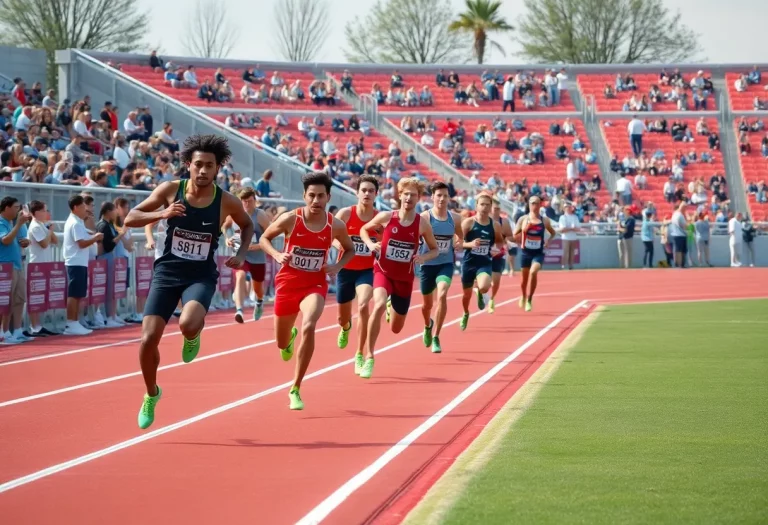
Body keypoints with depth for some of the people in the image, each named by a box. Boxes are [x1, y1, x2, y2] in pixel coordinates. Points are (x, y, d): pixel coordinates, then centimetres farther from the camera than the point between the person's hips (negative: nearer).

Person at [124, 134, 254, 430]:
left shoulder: (227, 202, -7)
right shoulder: (171, 190, -8)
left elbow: (247, 225, 15)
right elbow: (130, 219, -5)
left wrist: (241, 254, -1)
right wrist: (162, 213, -21)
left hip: (201, 276, -1)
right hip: (167, 272, 1)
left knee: (188, 325, -31)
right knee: (148, 338, -7)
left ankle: (192, 337, 10)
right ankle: (151, 395, 20)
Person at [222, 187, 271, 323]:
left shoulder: (260, 216, -12)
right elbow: (224, 227, 19)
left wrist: (256, 246, -26)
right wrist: (227, 239, 0)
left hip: (257, 257, -1)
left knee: (258, 287, 18)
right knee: (240, 277, -29)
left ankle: (260, 302, 56)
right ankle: (239, 310, -42)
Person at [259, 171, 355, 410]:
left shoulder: (336, 226, -9)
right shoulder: (290, 219, -14)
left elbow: (350, 249, 10)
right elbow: (264, 238, 0)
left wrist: (337, 267, -8)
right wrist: (277, 255, -19)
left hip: (315, 285, -1)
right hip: (288, 282, 1)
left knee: (308, 327, -29)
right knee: (281, 344, 14)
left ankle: (295, 389, -16)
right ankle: (290, 337, 58)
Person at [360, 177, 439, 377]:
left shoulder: (423, 225, -8)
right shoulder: (386, 217, -10)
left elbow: (435, 249, 5)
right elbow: (364, 229, 7)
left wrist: (423, 257, -16)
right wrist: (371, 244, -12)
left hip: (405, 278, 2)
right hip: (383, 271, -2)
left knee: (396, 329, 12)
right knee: (379, 306, -34)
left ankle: (393, 306, 52)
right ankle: (369, 357, -26)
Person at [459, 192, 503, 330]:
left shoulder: (494, 225, -1)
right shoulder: (468, 222, -9)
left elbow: (500, 241, 18)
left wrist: (496, 249, -4)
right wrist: (470, 244, -31)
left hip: (485, 263, 0)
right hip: (469, 262, 0)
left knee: (484, 287, -29)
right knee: (467, 293, 14)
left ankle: (481, 293, 11)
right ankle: (466, 314, 47)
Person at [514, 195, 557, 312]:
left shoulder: (544, 220, 0)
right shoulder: (523, 219, -2)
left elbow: (553, 233, 16)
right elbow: (514, 236, -1)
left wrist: (548, 241, -2)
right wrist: (524, 230, -18)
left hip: (538, 253, -1)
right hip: (526, 252, 1)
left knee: (533, 272, -26)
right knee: (525, 278, 12)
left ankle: (529, 300, -12)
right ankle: (524, 297, 43)